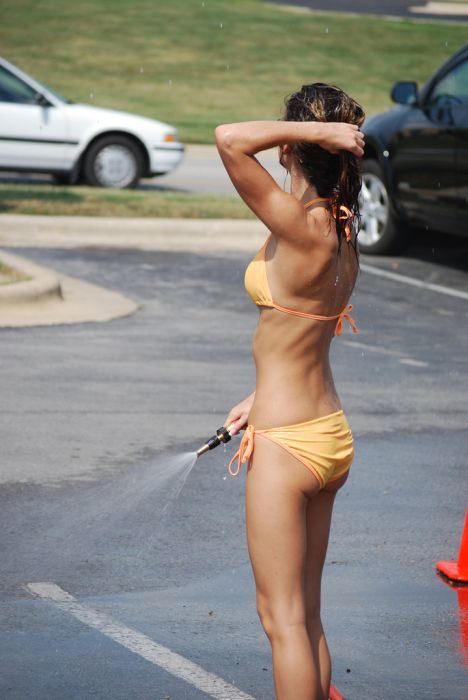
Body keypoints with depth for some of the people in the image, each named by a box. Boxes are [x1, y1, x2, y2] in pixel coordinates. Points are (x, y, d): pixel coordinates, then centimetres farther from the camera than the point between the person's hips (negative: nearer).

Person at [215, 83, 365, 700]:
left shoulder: (300, 228, -21)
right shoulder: (343, 233, 6)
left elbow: (229, 139, -29)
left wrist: (318, 130, -23)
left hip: (287, 444, -9)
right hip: (330, 436, 9)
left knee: (283, 618, 1)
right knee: (305, 614, 18)